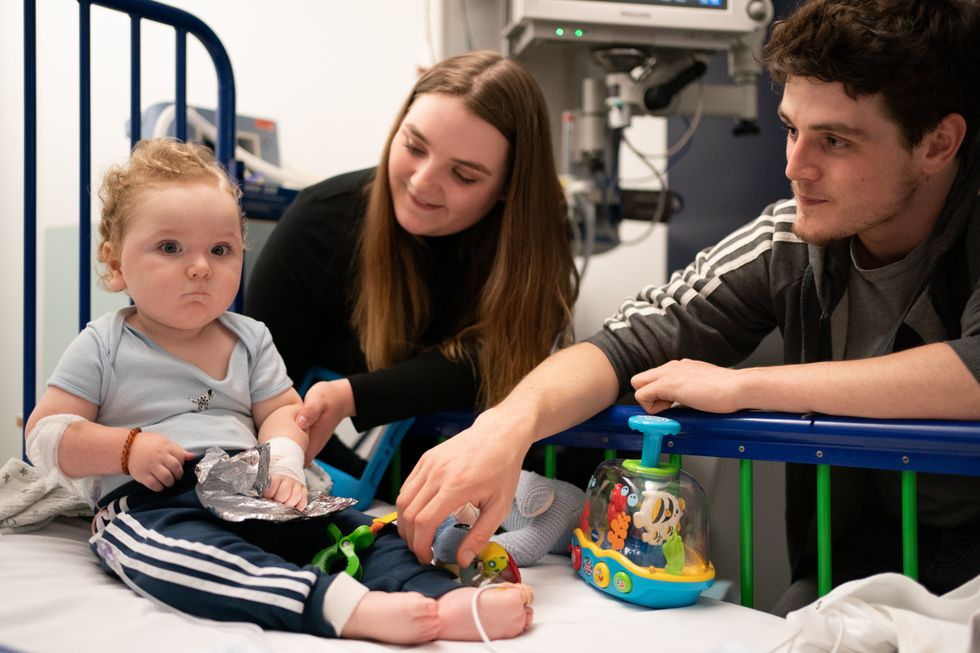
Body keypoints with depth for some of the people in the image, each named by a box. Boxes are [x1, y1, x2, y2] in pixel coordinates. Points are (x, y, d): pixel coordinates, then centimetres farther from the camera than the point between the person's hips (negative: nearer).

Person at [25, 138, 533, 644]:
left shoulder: (249, 339, 14)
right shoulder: (104, 347, 5)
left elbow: (283, 409, 12)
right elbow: (45, 433, 4)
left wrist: (283, 460, -10)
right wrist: (127, 448, -13)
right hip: (148, 504, -4)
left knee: (351, 525, -20)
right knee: (178, 550, -39)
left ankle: (446, 601, -39)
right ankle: (350, 607, -56)